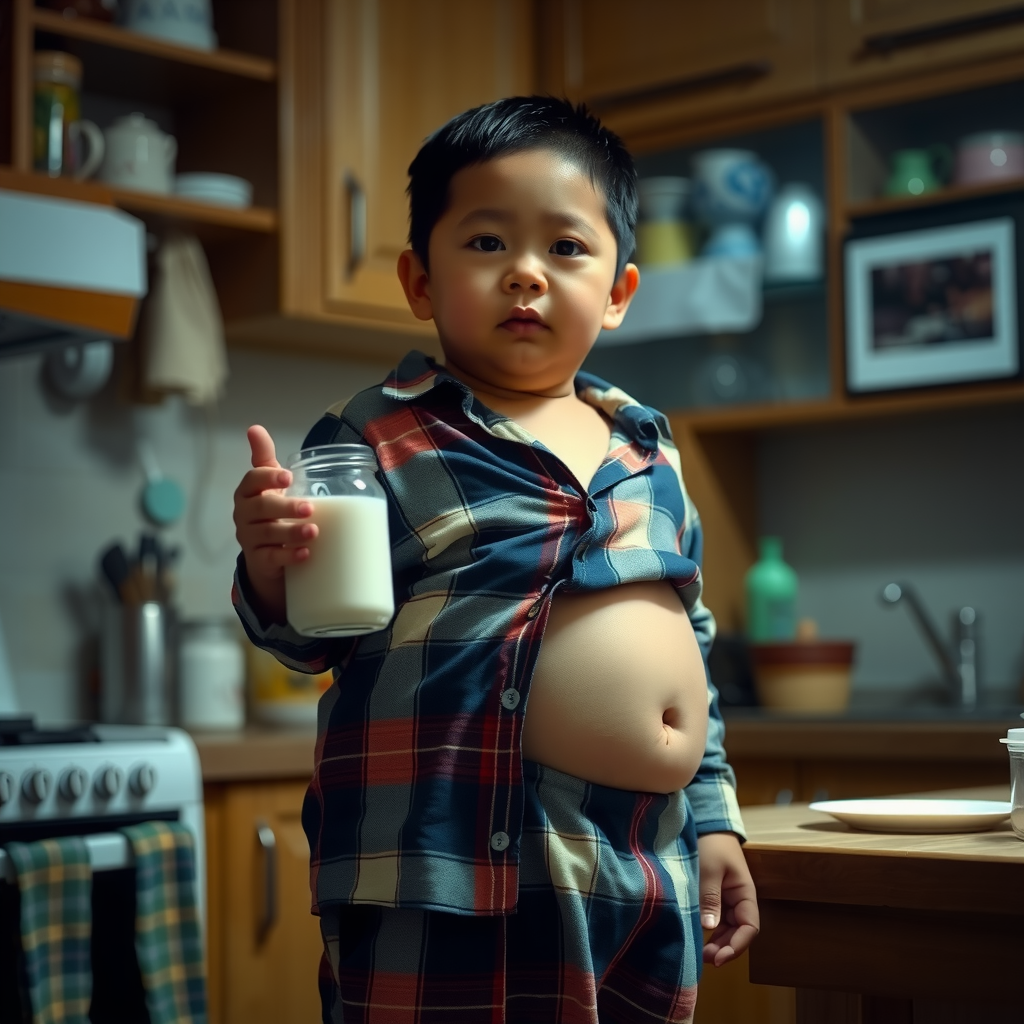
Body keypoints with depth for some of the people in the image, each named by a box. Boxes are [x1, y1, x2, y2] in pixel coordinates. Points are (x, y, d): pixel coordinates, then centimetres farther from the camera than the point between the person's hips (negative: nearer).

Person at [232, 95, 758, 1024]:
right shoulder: (379, 440, -4)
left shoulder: (648, 450, 13)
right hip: (457, 880, -6)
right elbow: (315, 640, -4)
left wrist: (713, 817, 19)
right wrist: (273, 571, -25)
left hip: (652, 875, 6)